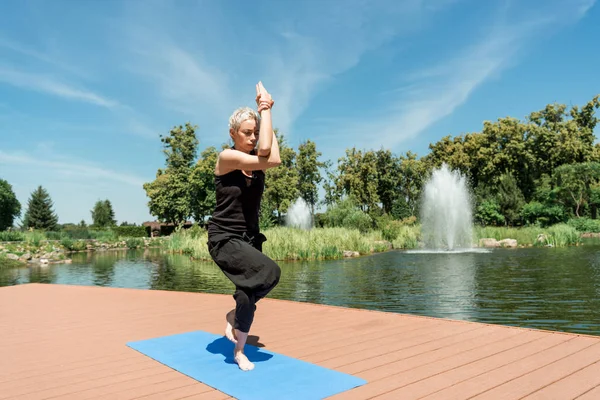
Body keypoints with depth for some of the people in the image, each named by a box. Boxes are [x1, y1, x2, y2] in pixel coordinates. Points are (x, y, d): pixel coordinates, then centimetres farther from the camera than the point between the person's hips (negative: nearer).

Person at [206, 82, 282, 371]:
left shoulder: (255, 159, 2)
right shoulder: (226, 157, -14)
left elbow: (272, 157, -23)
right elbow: (265, 161, -29)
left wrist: (265, 113, -21)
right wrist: (265, 110, -22)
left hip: (249, 238, 7)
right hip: (224, 239, -6)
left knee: (249, 292, 9)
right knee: (270, 272, -25)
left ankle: (239, 351, 32)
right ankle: (235, 316, 4)